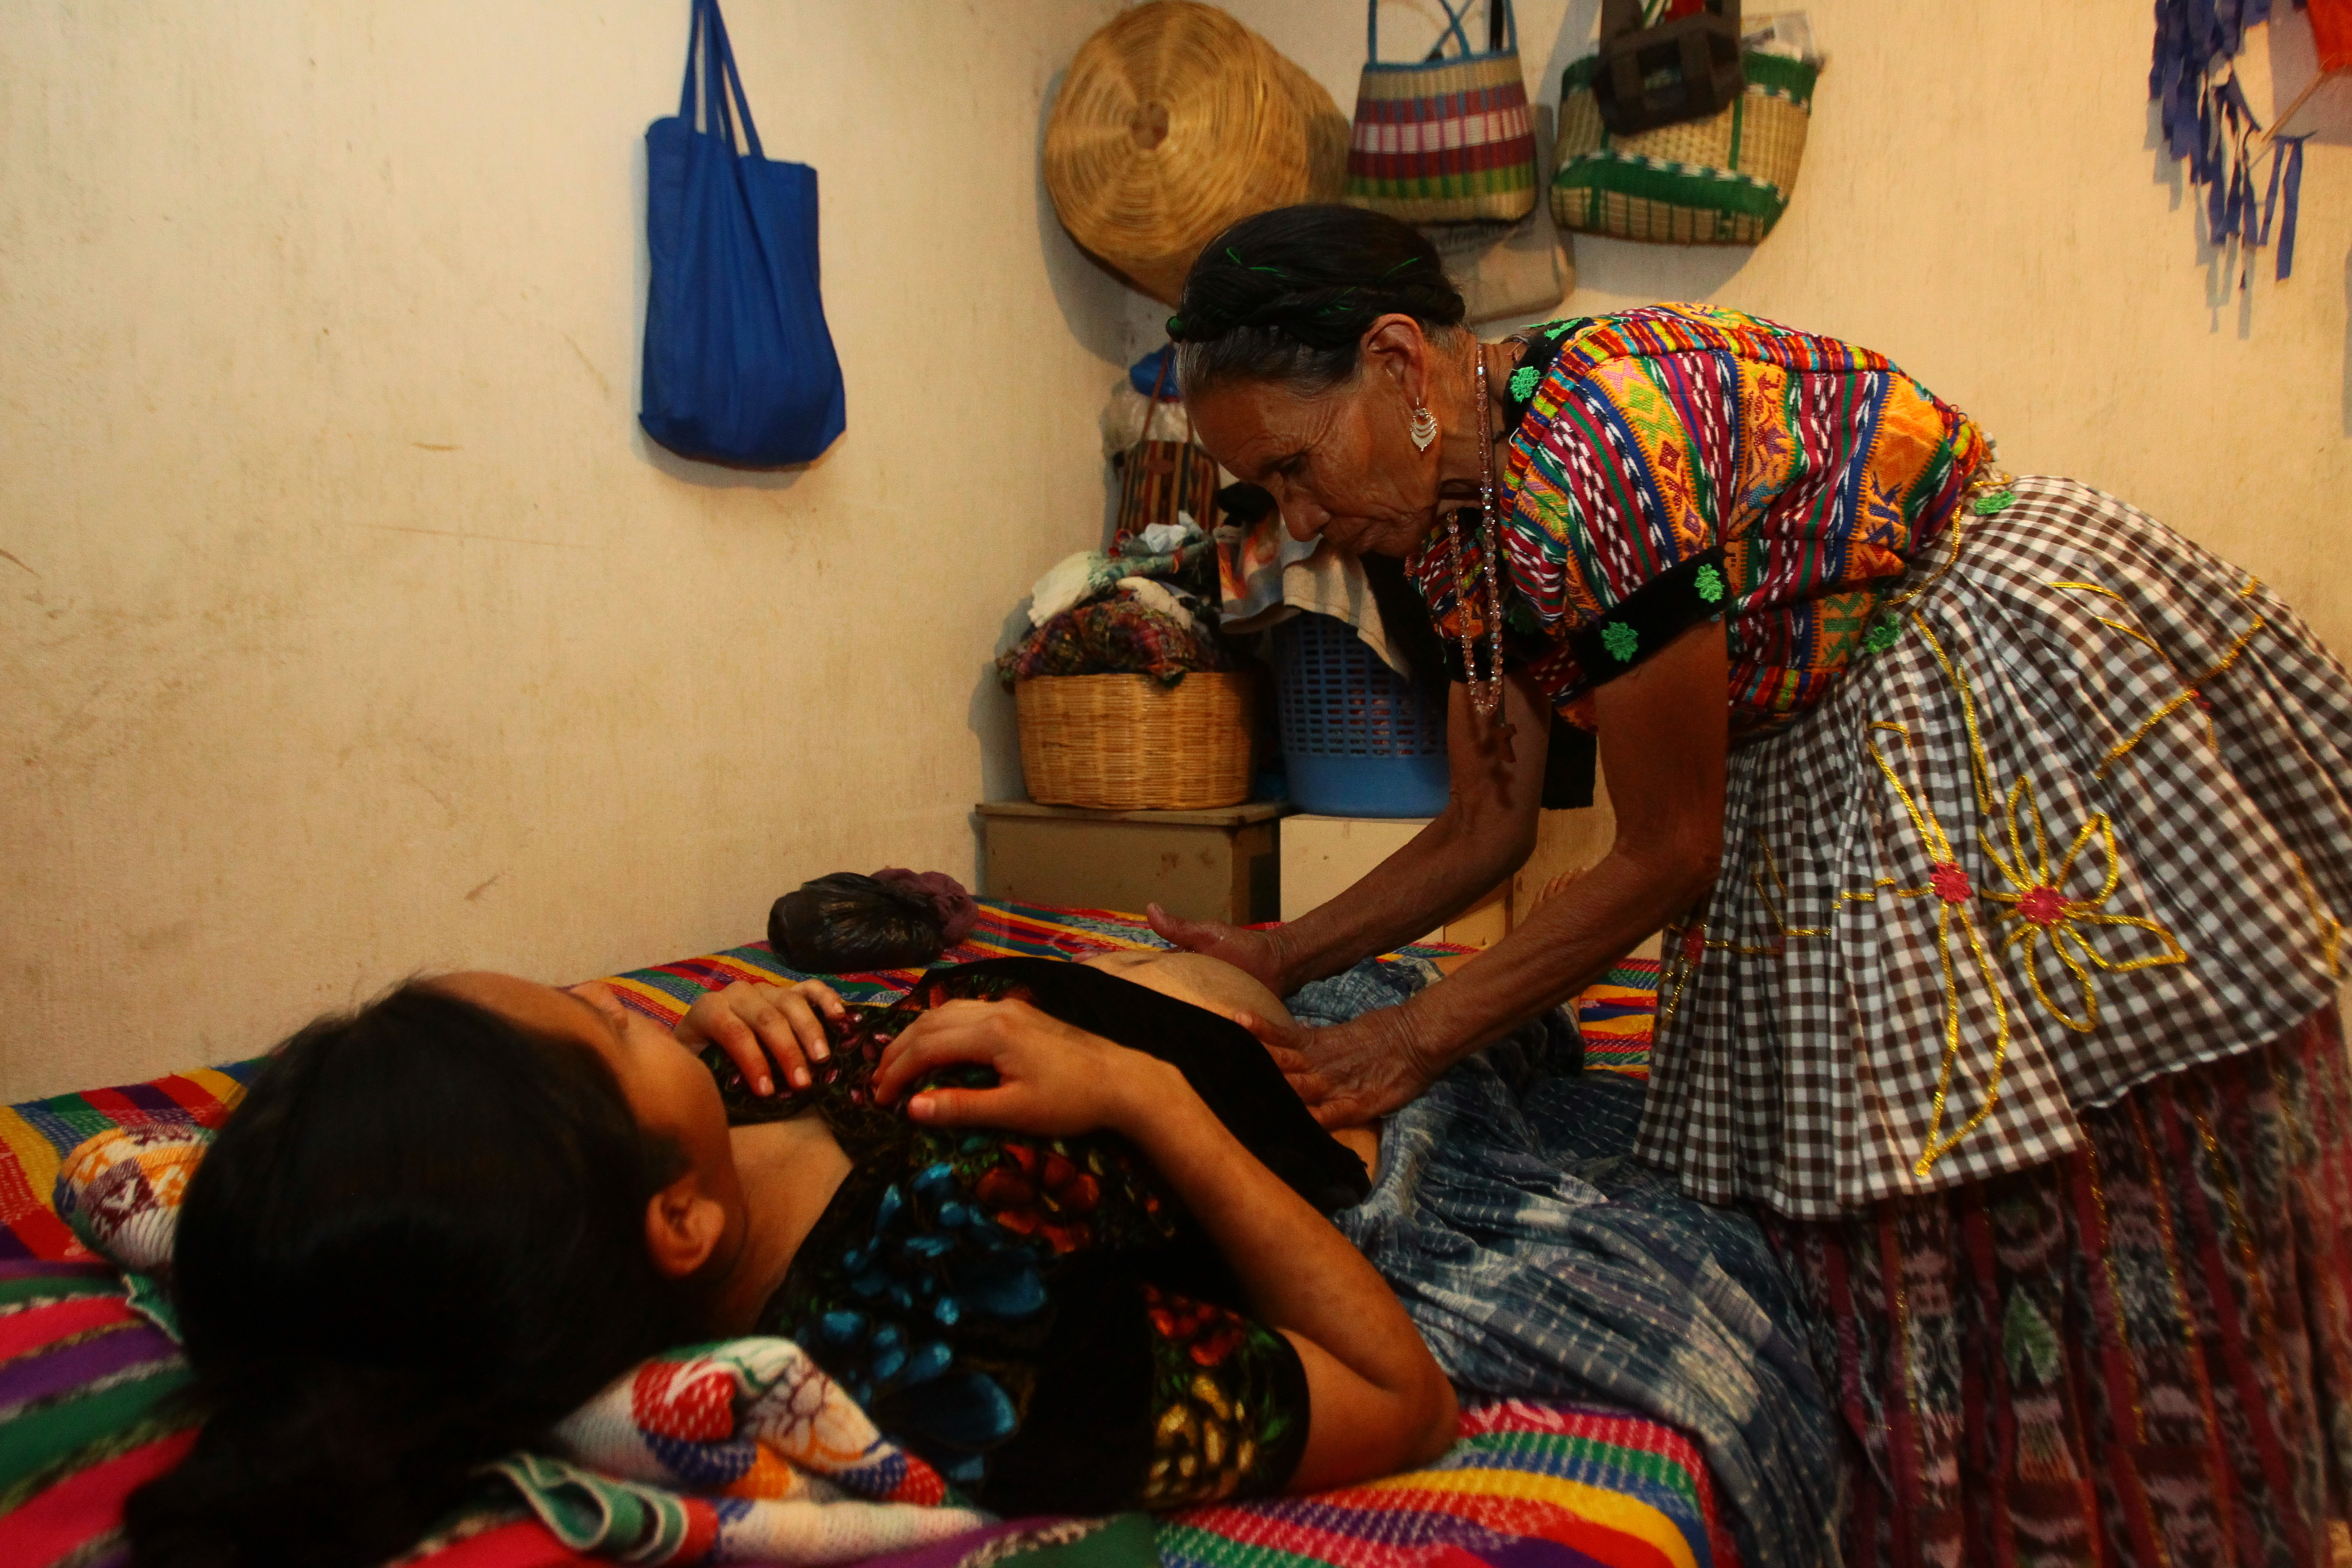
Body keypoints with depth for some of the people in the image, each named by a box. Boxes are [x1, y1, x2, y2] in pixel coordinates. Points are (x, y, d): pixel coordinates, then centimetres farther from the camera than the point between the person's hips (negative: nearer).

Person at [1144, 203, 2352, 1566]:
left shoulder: (1593, 445, -30)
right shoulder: (1453, 525, -2)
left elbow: (1669, 852, -22)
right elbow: (1490, 827, 5)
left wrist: (1413, 1043, -17)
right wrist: (1283, 957, -1)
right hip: (1822, 779, 8)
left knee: (2139, 1198, 5)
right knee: (1899, 1242, 10)